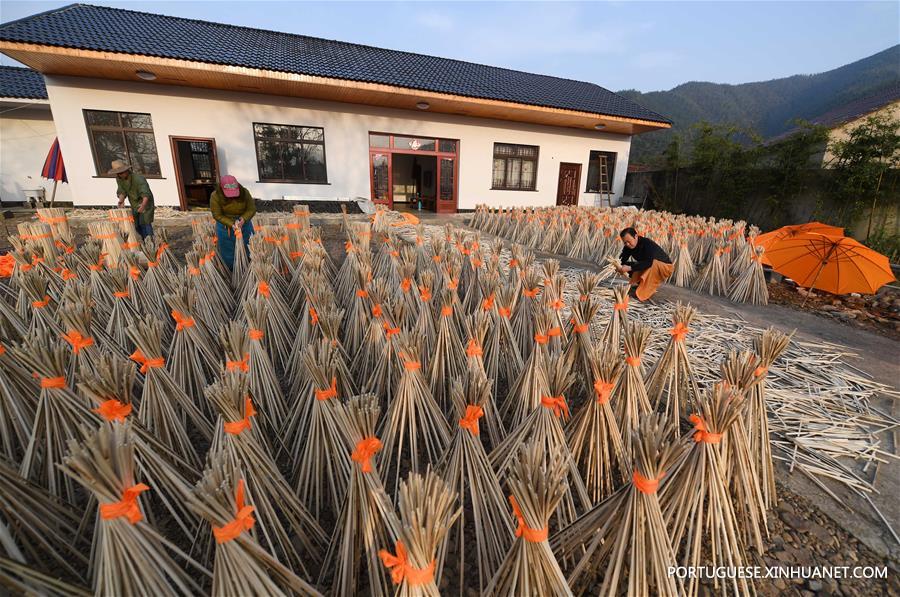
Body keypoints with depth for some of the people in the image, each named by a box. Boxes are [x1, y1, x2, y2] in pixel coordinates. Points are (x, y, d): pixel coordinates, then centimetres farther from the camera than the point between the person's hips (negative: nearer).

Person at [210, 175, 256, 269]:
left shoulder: (244, 192, -17)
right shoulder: (215, 196, -20)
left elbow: (252, 209, -10)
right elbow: (217, 215, -15)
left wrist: (243, 219, -27)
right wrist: (232, 224, -27)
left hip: (244, 224, 1)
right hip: (225, 227, -1)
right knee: (228, 254, 11)